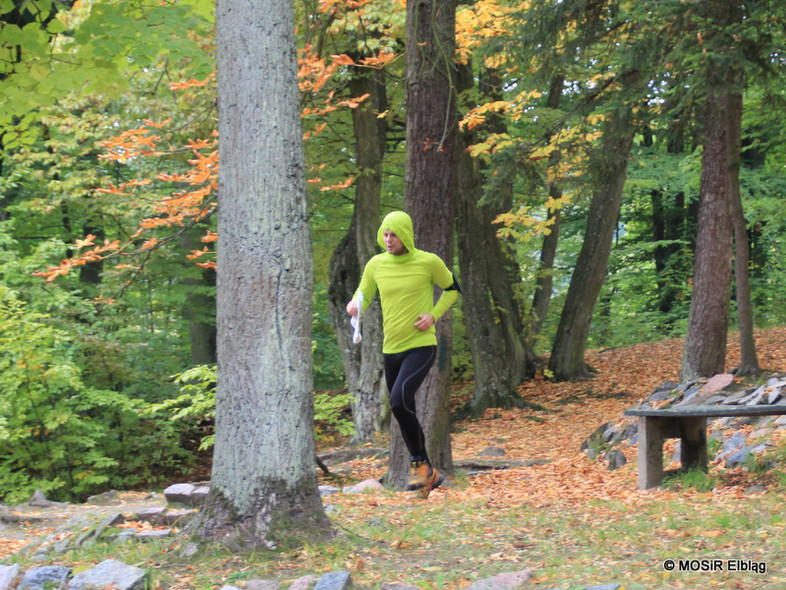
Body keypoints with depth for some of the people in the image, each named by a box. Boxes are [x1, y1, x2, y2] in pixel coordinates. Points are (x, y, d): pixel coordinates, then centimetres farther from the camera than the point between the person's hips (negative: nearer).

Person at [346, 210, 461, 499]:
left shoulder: (428, 262, -7)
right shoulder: (376, 265, 3)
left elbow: (452, 289, 7)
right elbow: (363, 295, 11)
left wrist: (433, 315, -8)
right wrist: (354, 306, -13)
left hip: (421, 346, -5)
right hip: (391, 348, 6)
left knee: (399, 400, -25)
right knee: (404, 411, 11)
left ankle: (419, 463, -8)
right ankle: (429, 474, 25)